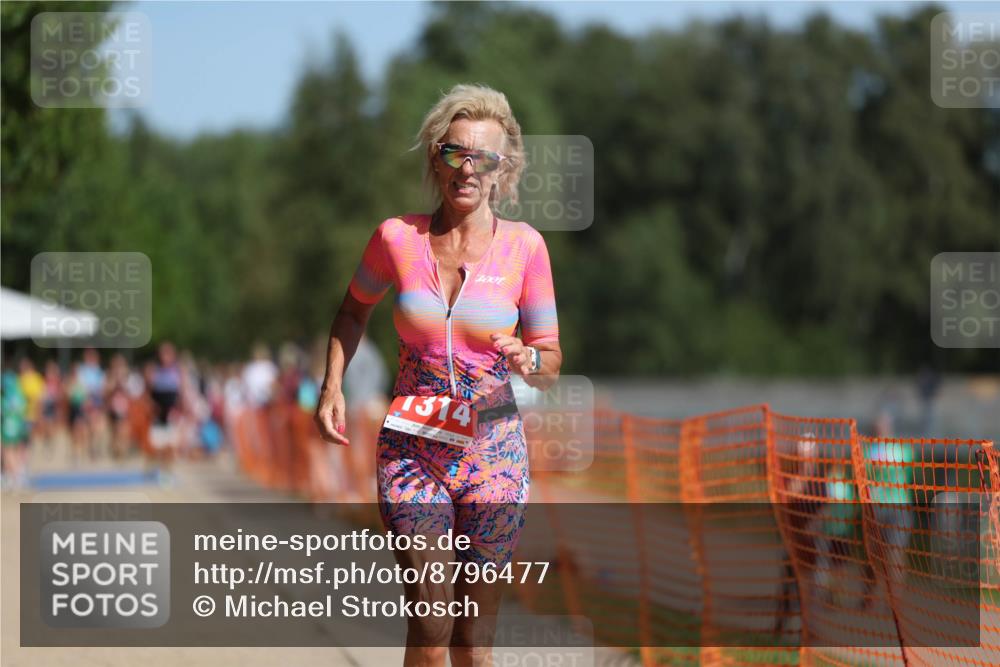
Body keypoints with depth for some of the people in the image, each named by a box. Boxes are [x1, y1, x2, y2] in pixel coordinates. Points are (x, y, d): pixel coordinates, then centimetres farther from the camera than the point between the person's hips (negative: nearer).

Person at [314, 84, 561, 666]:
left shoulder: (524, 246, -3)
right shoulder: (398, 238, -3)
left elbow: (551, 364, 5)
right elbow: (355, 310, 18)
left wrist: (525, 360, -18)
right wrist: (332, 388, 5)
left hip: (494, 450, 0)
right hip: (411, 450, 0)